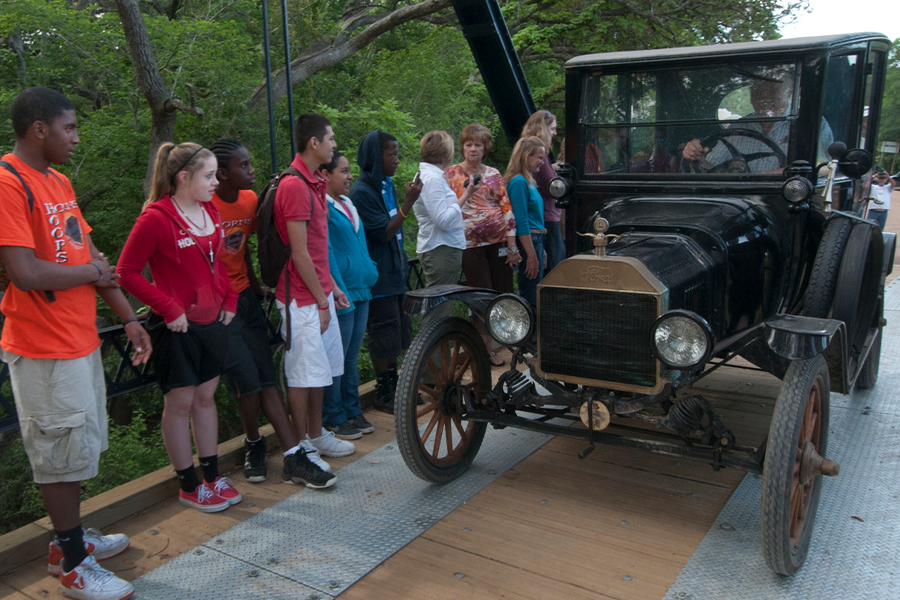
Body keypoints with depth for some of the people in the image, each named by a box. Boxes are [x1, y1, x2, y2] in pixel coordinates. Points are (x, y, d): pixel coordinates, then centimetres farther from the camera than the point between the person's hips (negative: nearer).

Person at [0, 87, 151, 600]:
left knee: (79, 447, 19)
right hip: (45, 348, -9)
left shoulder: (60, 182, 11)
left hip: (82, 338, 9)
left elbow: (93, 256, 13)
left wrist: (129, 317, 10)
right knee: (64, 452, 3)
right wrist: (92, 272, -9)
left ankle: (71, 537, 37)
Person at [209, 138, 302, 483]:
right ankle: (253, 445, 20)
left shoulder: (250, 200, 5)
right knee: (248, 384, -7)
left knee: (267, 380, 3)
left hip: (245, 297, 6)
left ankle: (294, 455, 3)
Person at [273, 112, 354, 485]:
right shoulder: (295, 186, -18)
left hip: (319, 291, 10)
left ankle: (316, 435, 31)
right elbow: (299, 252, -20)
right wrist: (321, 300, -17)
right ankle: (299, 457, 5)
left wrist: (331, 286, 18)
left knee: (321, 368, 17)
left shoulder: (313, 183, 15)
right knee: (304, 375, -4)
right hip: (303, 298, -10)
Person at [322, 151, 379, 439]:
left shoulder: (348, 205, 16)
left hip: (360, 290, 9)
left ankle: (353, 411, 26)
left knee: (352, 358, 16)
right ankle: (334, 418, 13)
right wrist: (339, 293, -19)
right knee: (336, 359, 1)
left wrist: (370, 270, 17)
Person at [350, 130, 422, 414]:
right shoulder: (362, 191, -17)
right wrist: (408, 201, -24)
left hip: (395, 272, 9)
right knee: (383, 337, 0)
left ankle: (394, 385, 27)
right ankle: (383, 394, 12)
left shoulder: (386, 185, 11)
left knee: (397, 335, 15)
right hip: (379, 276, -9)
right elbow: (384, 233, -20)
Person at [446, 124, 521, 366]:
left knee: (504, 292, 5)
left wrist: (512, 246, 0)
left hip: (498, 241, 2)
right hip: (471, 244, -2)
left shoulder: (494, 174, 8)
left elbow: (507, 209, 5)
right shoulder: (452, 174, 2)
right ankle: (486, 349, 14)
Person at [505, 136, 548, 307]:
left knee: (532, 295, 14)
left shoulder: (529, 181, 16)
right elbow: (521, 223, -19)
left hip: (535, 240, 10)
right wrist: (532, 255, -20)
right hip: (527, 242, -10)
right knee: (531, 297, -6)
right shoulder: (519, 182, -15)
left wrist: (541, 250, 21)